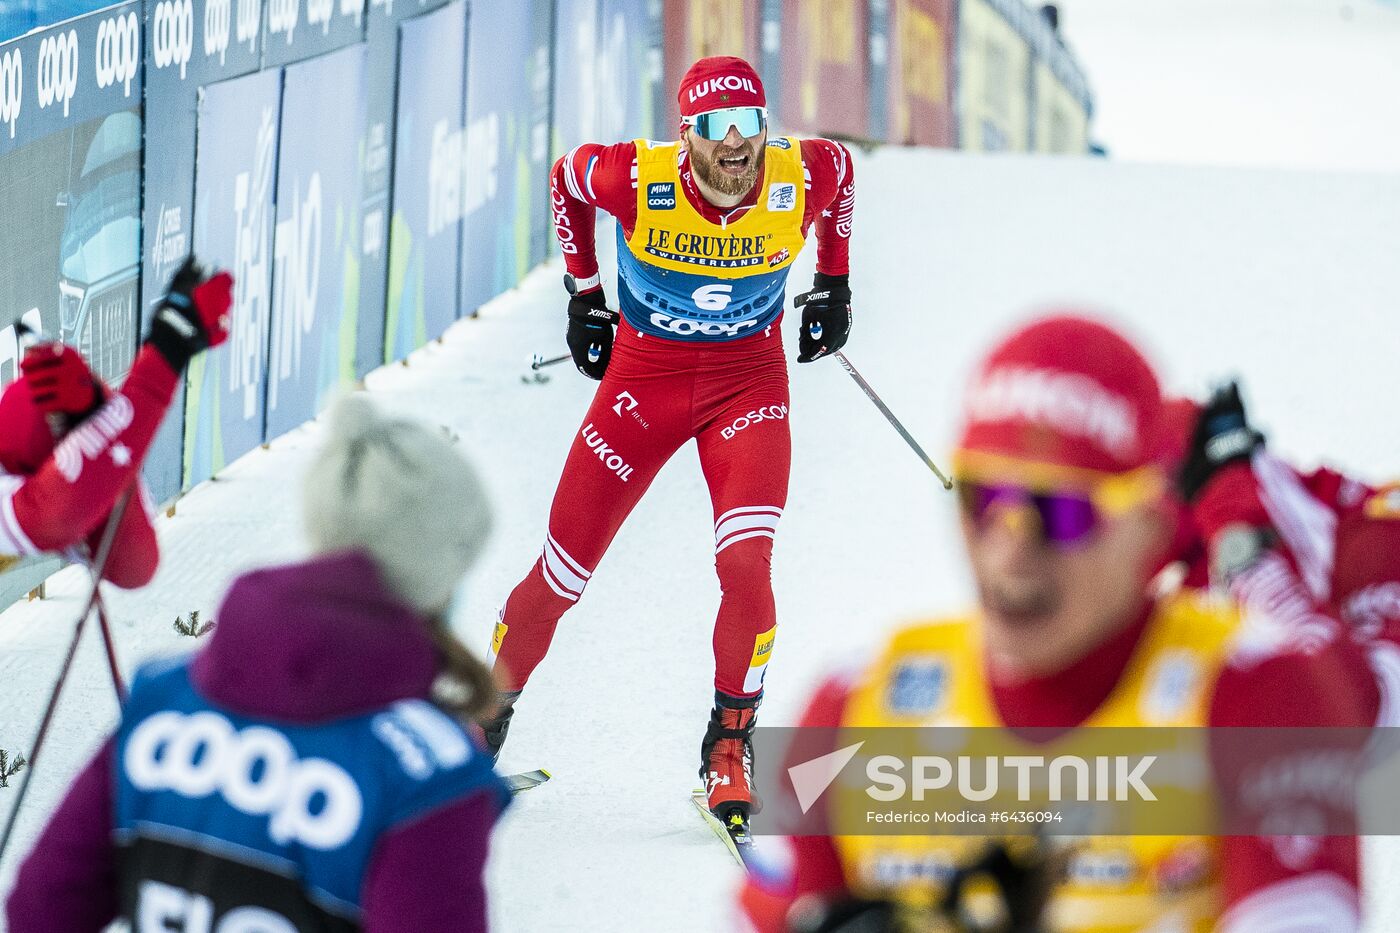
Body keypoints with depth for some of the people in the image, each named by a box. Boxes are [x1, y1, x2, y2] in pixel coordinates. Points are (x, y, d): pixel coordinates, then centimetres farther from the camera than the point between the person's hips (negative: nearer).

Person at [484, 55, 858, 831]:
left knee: (746, 563, -22)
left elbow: (841, 168, 7)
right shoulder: (637, 179, -23)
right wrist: (582, 293, 7)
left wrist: (834, 281, 12)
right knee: (562, 577, 2)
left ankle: (730, 744, -4)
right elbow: (566, 175, 1)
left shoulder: (804, 178, -19)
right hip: (645, 374, 0)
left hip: (748, 381, 0)